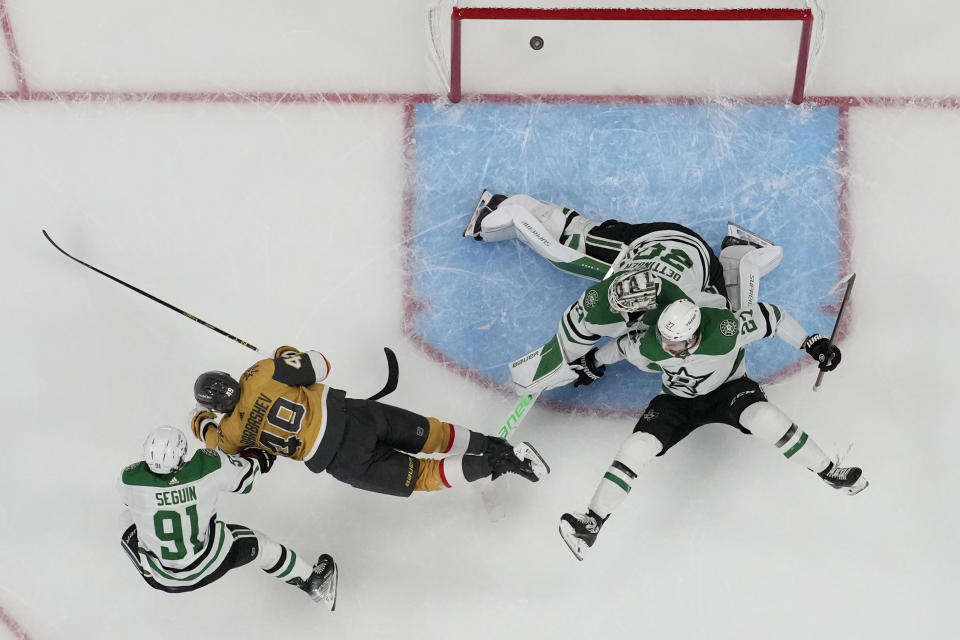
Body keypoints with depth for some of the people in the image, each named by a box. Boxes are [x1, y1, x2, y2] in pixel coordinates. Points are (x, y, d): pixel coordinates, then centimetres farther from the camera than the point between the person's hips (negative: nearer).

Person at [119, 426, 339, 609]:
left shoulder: (129, 479, -25)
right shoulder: (209, 465, -28)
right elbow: (245, 476, -8)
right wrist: (258, 455, 15)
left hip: (158, 575, 1)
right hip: (209, 566, -1)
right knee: (256, 544, 23)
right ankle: (312, 581, 41)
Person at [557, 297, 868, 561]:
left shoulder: (726, 329, -37)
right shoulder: (648, 344, -28)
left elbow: (770, 316, -19)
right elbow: (624, 344, -3)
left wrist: (811, 343, -16)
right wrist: (595, 361, 13)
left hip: (728, 389, -2)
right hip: (677, 402, 2)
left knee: (763, 417, -35)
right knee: (637, 447, -19)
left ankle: (830, 472, -15)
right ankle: (592, 524, -13)